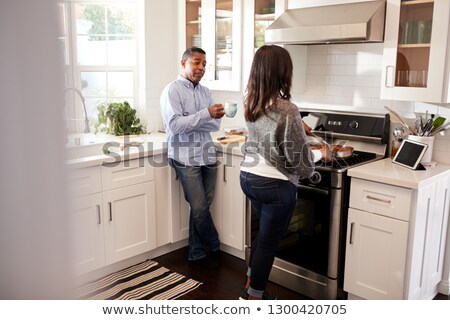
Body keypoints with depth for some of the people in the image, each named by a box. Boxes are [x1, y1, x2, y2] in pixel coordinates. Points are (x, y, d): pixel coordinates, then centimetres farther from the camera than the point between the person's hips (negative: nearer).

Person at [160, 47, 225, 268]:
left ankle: (197, 253, 22)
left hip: (207, 155, 5)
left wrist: (189, 123, -11)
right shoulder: (172, 90, -4)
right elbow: (175, 125, -16)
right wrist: (206, 114, -23)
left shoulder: (206, 92, 12)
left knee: (201, 207, 8)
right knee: (200, 208, -3)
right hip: (186, 158, -5)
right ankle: (214, 247, 21)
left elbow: (215, 125, 5)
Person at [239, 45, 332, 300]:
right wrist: (321, 154, 3)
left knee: (264, 233, 25)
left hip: (249, 177, 8)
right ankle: (254, 298, 23)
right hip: (275, 184, -8)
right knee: (268, 241, 9)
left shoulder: (250, 103, 1)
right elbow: (298, 158, -17)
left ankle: (251, 287, 36)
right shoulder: (287, 109, -22)